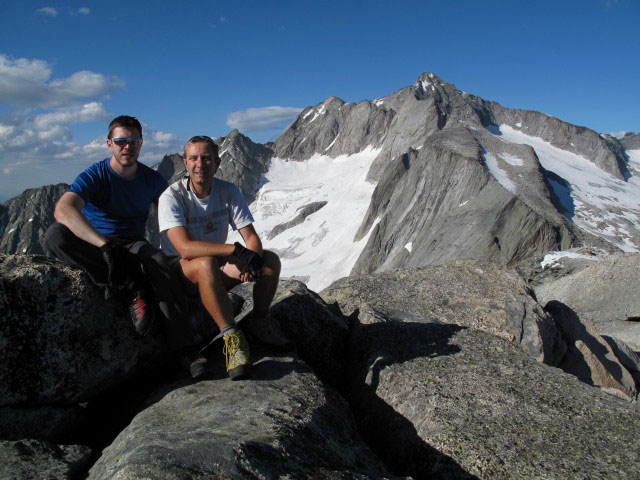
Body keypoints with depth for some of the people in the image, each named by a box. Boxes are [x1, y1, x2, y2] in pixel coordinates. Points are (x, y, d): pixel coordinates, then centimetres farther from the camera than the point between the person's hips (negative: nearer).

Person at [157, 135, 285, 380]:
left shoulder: (228, 191, -5)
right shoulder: (172, 197, -19)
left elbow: (251, 236, -8)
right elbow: (186, 249, -32)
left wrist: (253, 258, -32)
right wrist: (237, 250, -36)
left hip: (217, 267, 5)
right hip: (179, 270, -5)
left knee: (271, 259, -12)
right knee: (205, 264, -39)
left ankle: (259, 322, 5)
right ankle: (231, 337, -33)